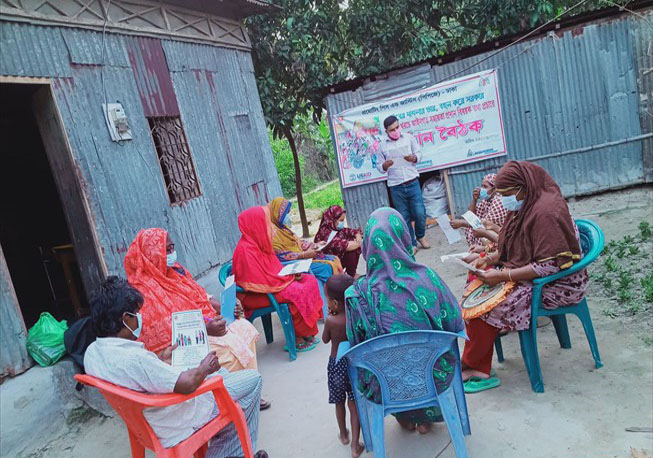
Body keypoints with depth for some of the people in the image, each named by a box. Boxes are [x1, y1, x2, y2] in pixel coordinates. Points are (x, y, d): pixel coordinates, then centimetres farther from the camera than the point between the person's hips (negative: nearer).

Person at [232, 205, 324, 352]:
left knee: (310, 281, -2)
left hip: (271, 284, 10)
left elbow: (275, 268, 15)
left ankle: (306, 332, -2)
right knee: (298, 292, -24)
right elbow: (261, 281, -25)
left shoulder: (260, 242, 7)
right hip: (256, 295, -10)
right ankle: (298, 338, -9)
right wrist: (291, 276, -15)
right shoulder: (246, 249, -23)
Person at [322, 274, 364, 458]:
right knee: (354, 404, 13)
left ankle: (343, 435, 42)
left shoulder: (331, 321, -23)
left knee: (339, 402, 21)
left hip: (337, 365, -1)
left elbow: (325, 340, -4)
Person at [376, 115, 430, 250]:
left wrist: (414, 158, -11)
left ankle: (420, 236, 26)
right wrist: (384, 166, -17)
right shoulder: (382, 145, 2)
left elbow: (418, 153, 12)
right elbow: (379, 166, 6)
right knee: (404, 218, 5)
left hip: (412, 183, 0)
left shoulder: (409, 138, 4)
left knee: (420, 213, -1)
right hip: (396, 187, 0)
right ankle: (412, 244, 19)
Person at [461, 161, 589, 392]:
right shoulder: (526, 204, 6)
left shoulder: (545, 211, -24)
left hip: (557, 285, -10)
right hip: (529, 274, 10)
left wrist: (504, 275, -26)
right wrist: (491, 258, 0)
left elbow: (550, 265, -26)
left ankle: (471, 366, 6)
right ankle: (479, 371, 1)